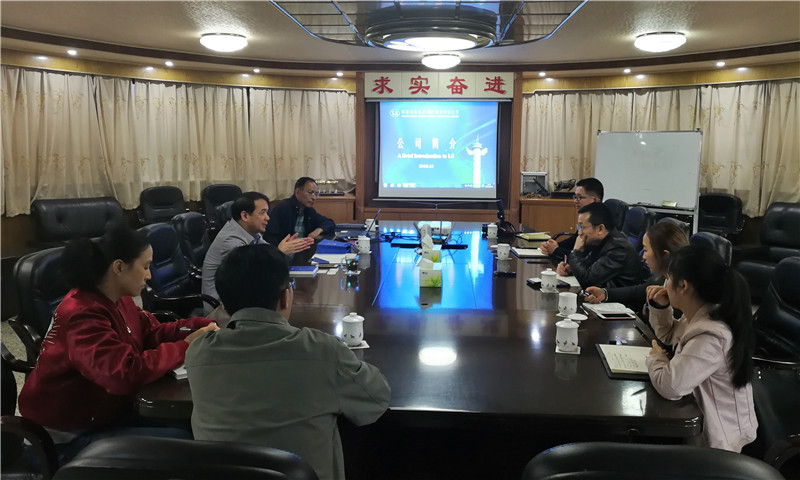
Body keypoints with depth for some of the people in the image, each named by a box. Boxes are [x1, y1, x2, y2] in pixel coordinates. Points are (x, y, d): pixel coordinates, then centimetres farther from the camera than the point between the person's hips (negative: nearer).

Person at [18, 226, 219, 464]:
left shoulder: (118, 300, 2)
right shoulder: (83, 315, -28)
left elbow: (153, 332, 8)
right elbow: (126, 373, -37)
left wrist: (201, 326, -8)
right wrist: (184, 346, -27)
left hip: (106, 410, 9)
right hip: (70, 435, -9)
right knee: (183, 441, -18)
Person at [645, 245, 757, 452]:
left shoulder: (710, 336, -33)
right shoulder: (700, 315, -2)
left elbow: (670, 386, -40)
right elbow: (669, 335, 19)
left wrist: (655, 359, -18)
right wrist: (660, 307, -1)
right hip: (704, 417, 8)